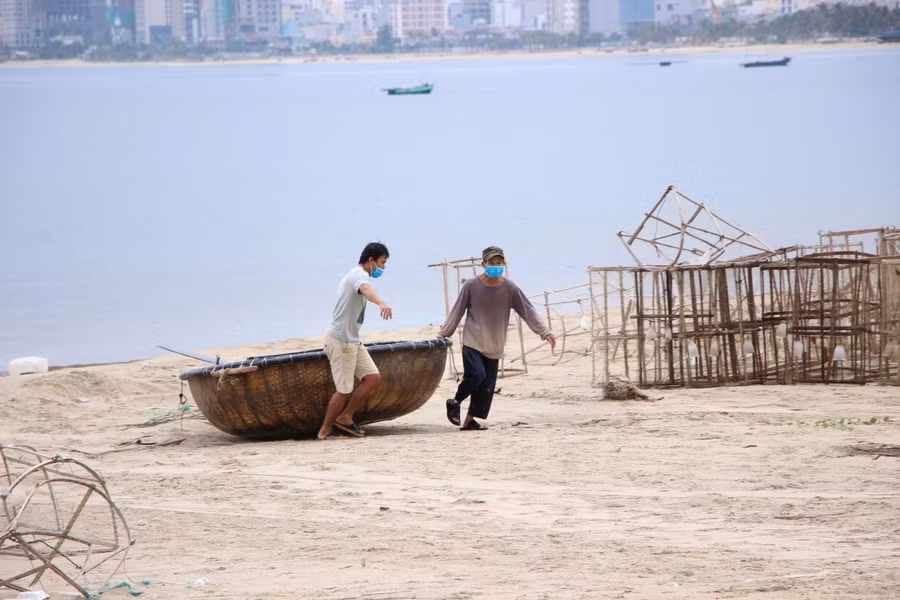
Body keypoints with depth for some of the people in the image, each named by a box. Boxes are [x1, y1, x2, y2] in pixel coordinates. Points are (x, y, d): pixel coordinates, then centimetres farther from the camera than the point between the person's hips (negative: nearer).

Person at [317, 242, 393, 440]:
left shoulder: (354, 275, 17)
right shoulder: (360, 276, -16)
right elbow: (366, 290, -41)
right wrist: (382, 303, -62)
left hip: (352, 341, 10)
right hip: (341, 342, -10)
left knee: (372, 377, 2)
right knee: (344, 390, -5)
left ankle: (345, 418, 9)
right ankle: (325, 429, 9)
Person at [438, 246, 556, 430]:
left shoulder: (509, 288, -1)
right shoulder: (472, 286, -7)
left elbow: (527, 310, 1)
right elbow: (457, 312, 0)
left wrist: (544, 332, -5)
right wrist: (443, 335, 3)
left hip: (494, 346, 3)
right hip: (472, 342, -3)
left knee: (487, 385, 2)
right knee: (476, 374, -22)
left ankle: (469, 421, 13)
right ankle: (455, 402, 2)